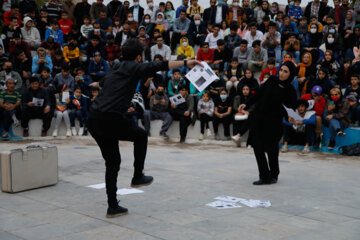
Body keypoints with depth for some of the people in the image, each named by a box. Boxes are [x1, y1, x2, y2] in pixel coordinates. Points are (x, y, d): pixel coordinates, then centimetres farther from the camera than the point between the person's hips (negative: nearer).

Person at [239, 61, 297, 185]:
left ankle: (274, 175, 25)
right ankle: (264, 176, 14)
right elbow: (259, 94, 9)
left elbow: (292, 109, -2)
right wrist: (246, 104, 5)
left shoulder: (290, 91, -7)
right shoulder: (272, 80, 1)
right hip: (258, 118, 3)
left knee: (271, 149, 7)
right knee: (258, 147, 2)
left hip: (273, 123, -3)